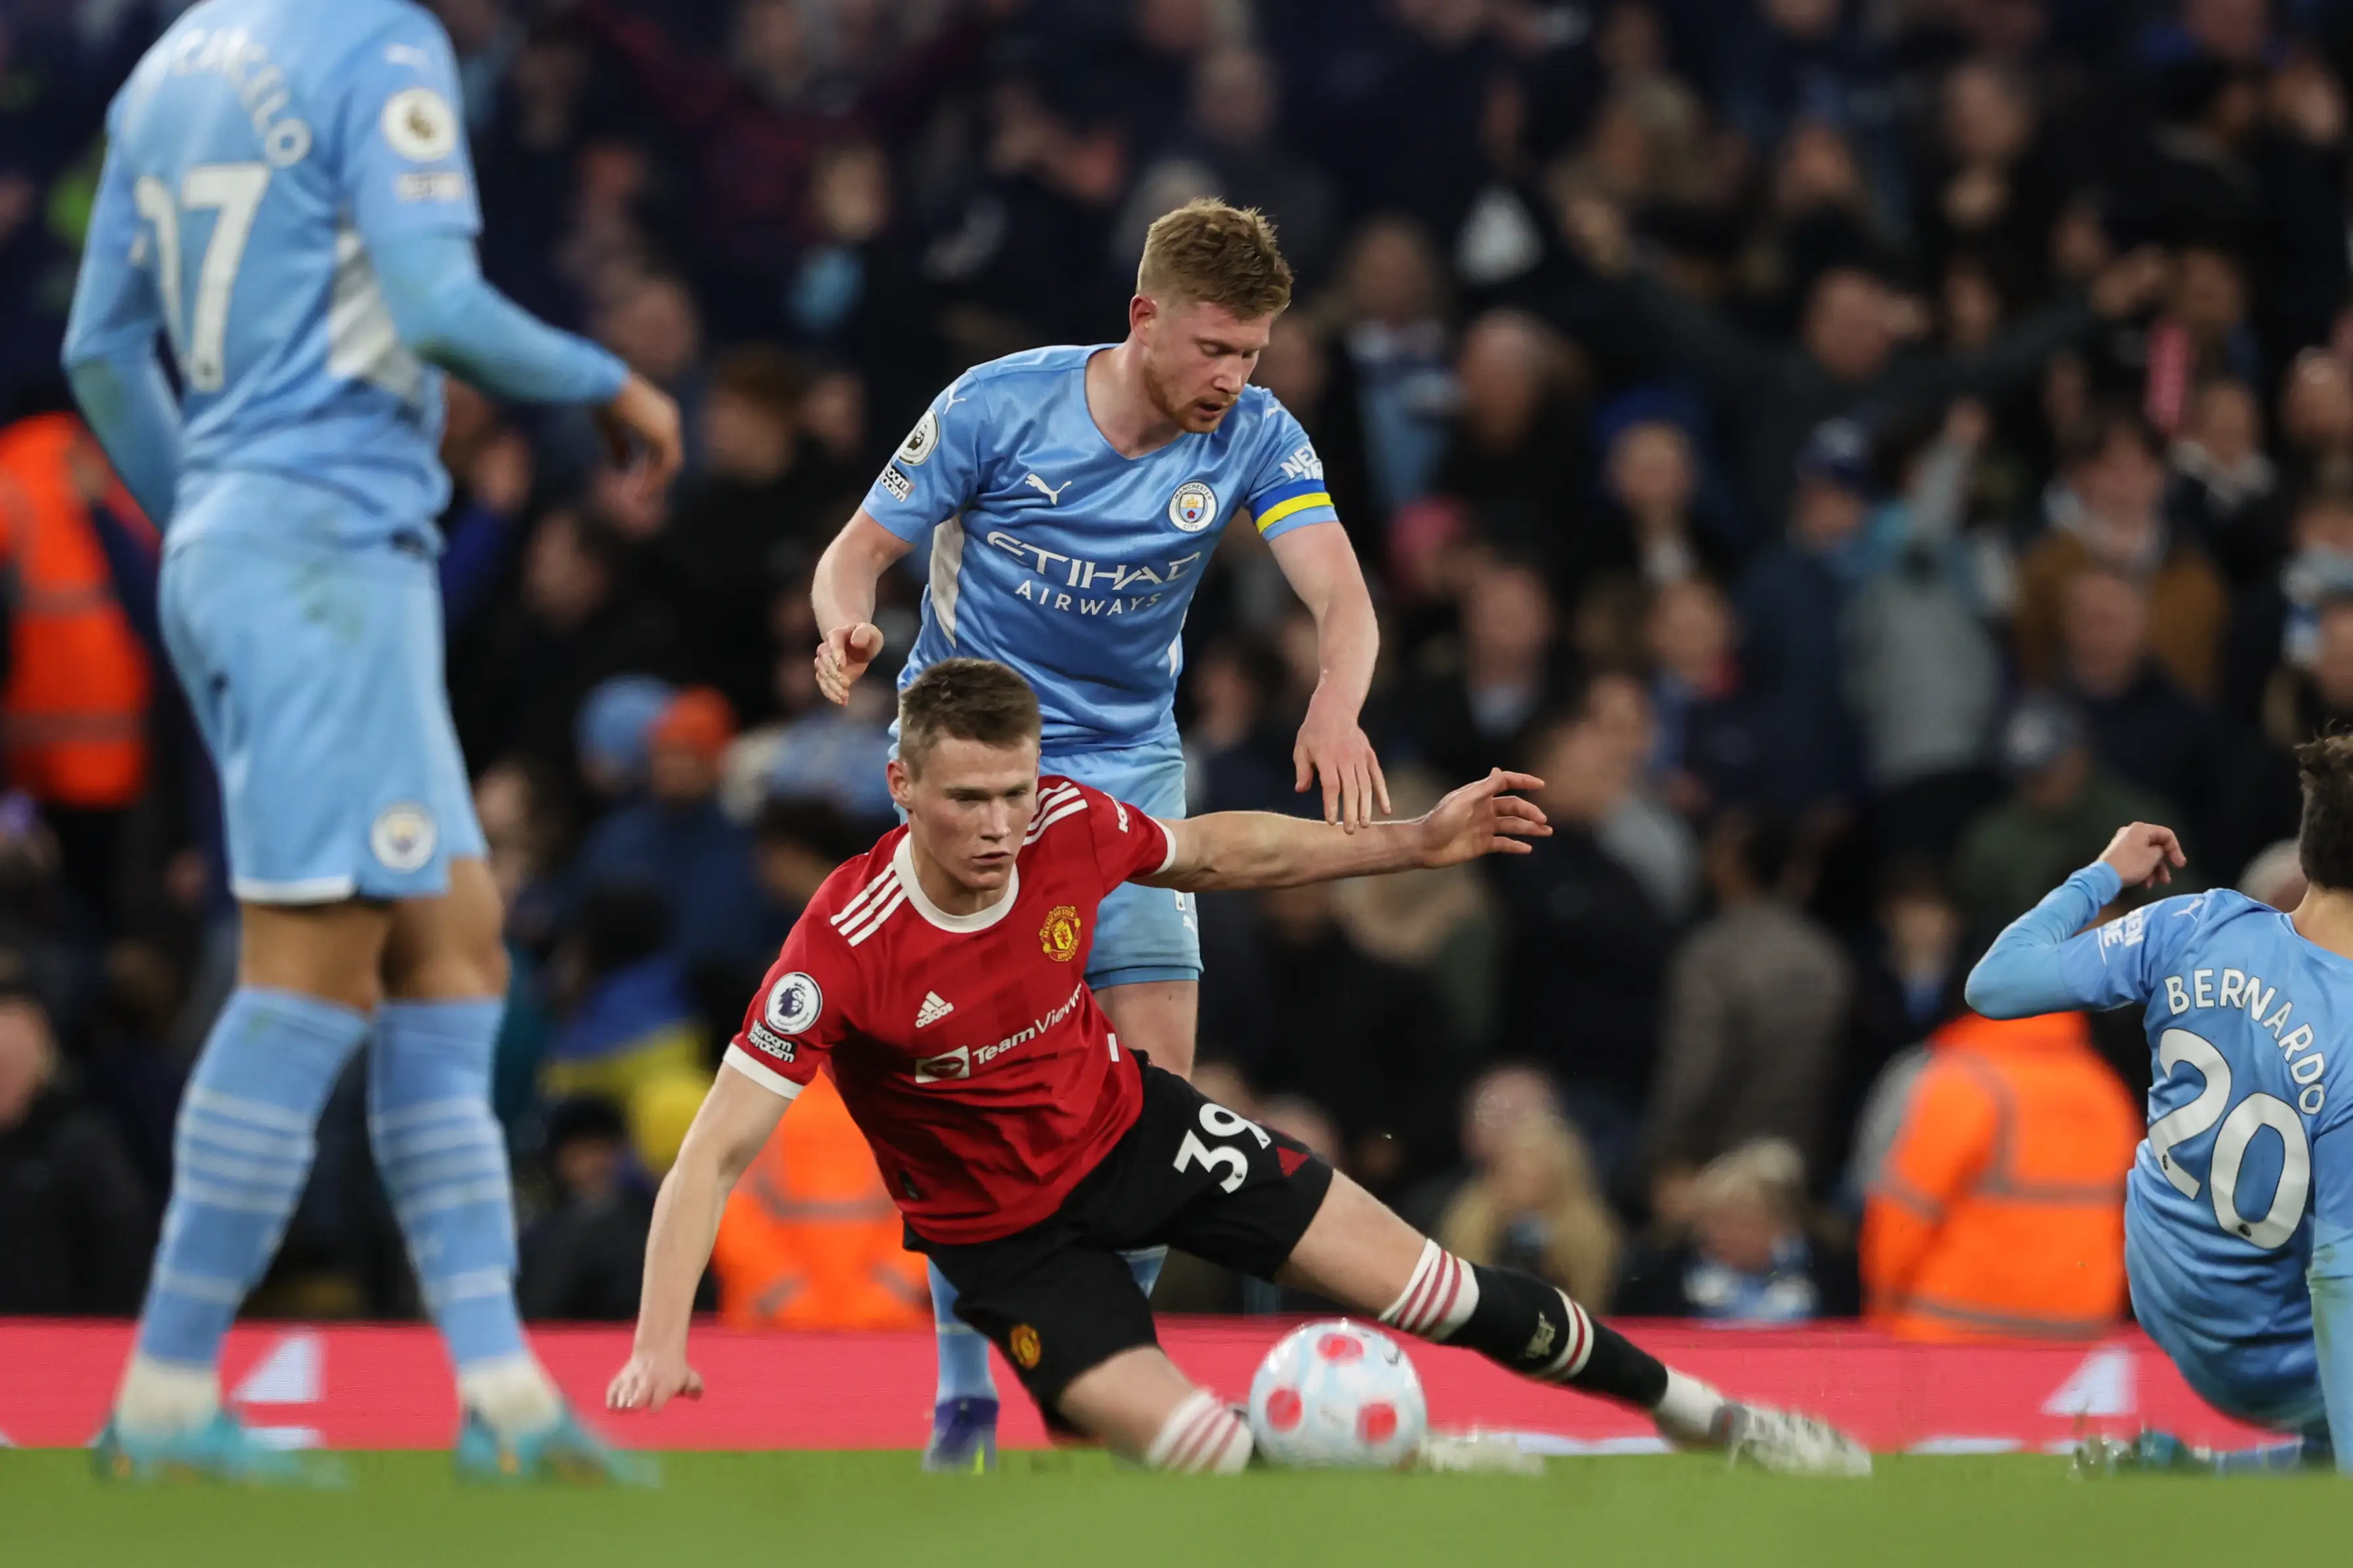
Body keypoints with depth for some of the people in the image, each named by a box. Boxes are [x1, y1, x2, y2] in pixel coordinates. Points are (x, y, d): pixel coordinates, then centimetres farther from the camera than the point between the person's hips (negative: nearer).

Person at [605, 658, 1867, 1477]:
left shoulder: (1066, 826, -18)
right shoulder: (843, 951, -32)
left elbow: (1223, 851, 4)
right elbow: (717, 1151, -32)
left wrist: (1420, 841, 4)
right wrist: (660, 1344, -43)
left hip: (1127, 1123, 4)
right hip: (1008, 1235, -4)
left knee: (1425, 1286, 1)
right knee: (1215, 1462, -21)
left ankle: (1690, 1410, 21)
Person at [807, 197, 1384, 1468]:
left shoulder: (1254, 439, -10)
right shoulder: (995, 407, -15)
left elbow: (1341, 599, -22)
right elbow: (858, 552, -7)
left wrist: (1336, 706, -44)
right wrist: (846, 627, -31)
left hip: (1127, 769, 3)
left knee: (1157, 1074, -8)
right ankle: (963, 1399, -4)